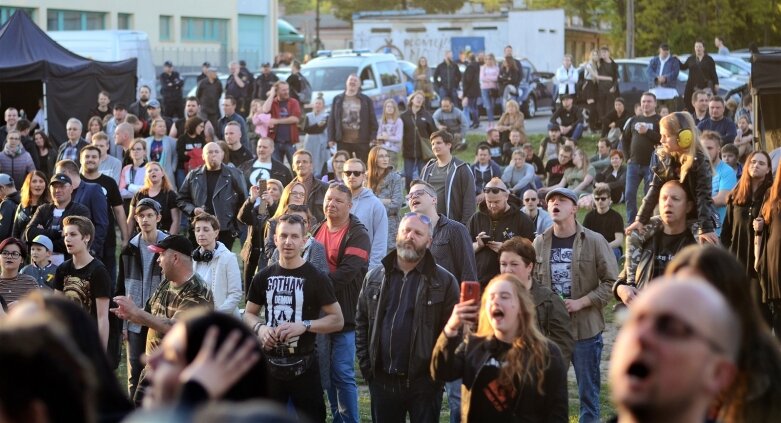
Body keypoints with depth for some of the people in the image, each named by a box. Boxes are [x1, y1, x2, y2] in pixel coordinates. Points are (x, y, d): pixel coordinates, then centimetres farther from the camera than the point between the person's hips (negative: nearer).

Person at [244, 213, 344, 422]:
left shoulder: (315, 277, -7)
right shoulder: (264, 277, 4)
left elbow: (337, 320, -6)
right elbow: (249, 314, 14)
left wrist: (304, 325, -20)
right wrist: (259, 328, -9)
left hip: (303, 365, -4)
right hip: (270, 363, 4)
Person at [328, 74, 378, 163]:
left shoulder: (366, 100, 7)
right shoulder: (337, 99, 11)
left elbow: (373, 121, 5)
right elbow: (331, 121, 9)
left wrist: (373, 139, -5)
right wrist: (331, 139, 2)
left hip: (361, 142, -1)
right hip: (343, 142, 1)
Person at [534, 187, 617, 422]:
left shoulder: (594, 242, -6)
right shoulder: (539, 243, 4)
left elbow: (611, 282, -7)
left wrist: (581, 302, -16)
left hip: (585, 328, -3)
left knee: (588, 391, 5)